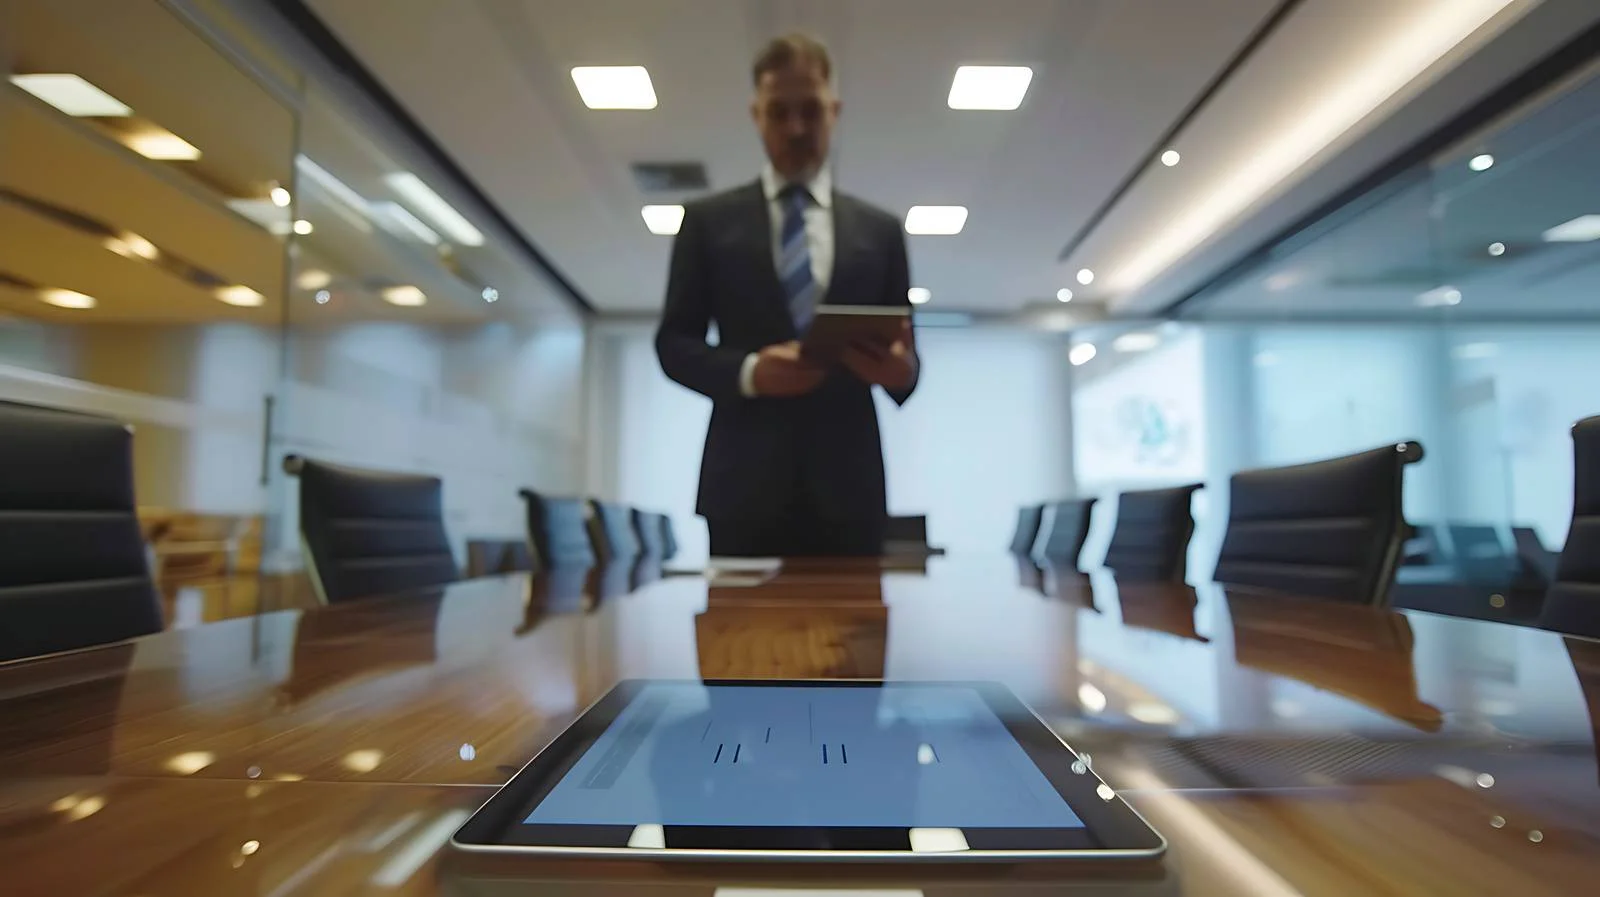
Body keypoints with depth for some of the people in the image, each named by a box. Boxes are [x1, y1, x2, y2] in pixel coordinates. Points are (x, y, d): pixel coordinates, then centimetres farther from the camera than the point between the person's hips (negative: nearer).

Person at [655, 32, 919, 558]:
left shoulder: (880, 230, 13)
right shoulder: (707, 220, 10)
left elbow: (905, 356, 12)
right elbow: (673, 342, 5)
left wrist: (901, 370, -12)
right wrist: (747, 372, -14)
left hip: (848, 483, 2)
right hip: (744, 482, -1)